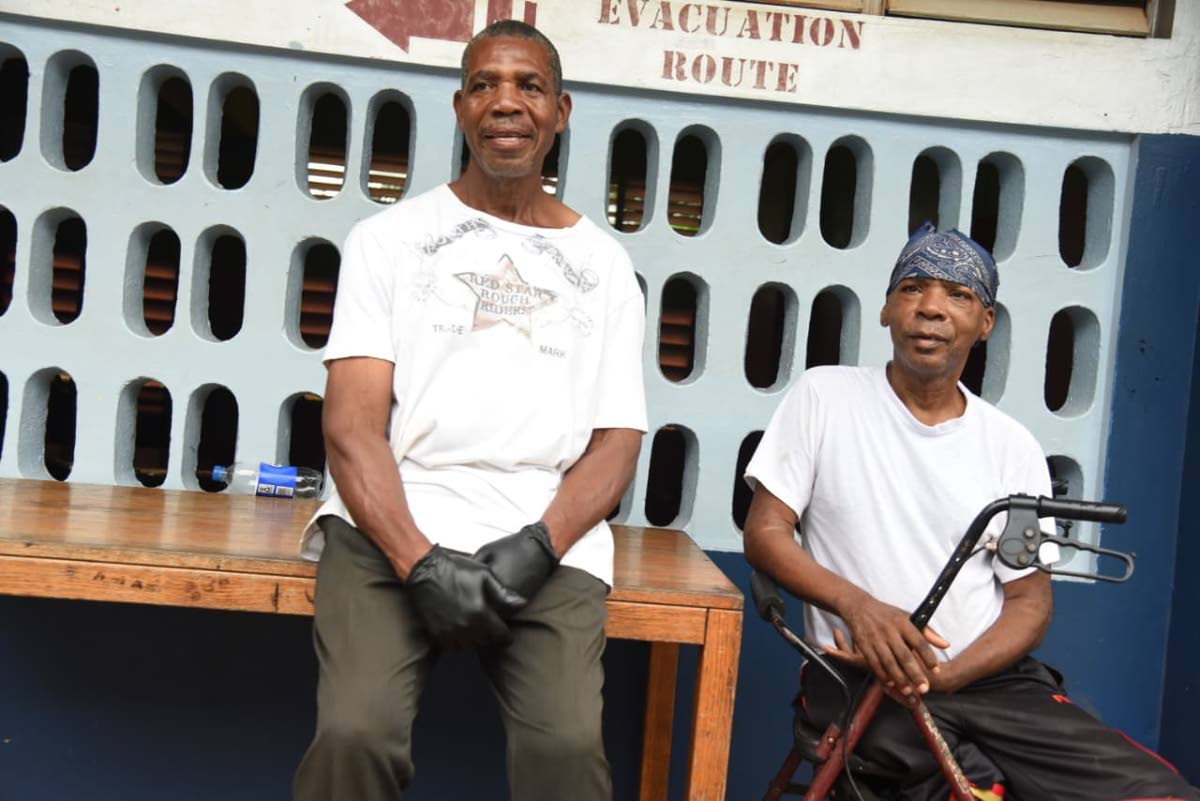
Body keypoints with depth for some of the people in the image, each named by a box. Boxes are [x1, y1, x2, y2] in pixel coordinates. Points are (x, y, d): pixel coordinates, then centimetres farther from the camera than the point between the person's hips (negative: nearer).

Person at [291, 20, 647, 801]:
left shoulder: (603, 265, 15)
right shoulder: (391, 237, 10)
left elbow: (617, 439, 8)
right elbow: (353, 421, 0)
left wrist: (538, 546, -11)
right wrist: (419, 560, -15)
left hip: (548, 539, 1)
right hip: (396, 523, 0)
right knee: (354, 733, -25)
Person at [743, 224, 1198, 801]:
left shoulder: (1012, 446, 6)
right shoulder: (823, 396, 1)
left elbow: (1029, 598, 6)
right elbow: (764, 532, -2)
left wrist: (945, 674, -13)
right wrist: (858, 605, -20)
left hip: (989, 680, 3)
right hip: (860, 677, -3)